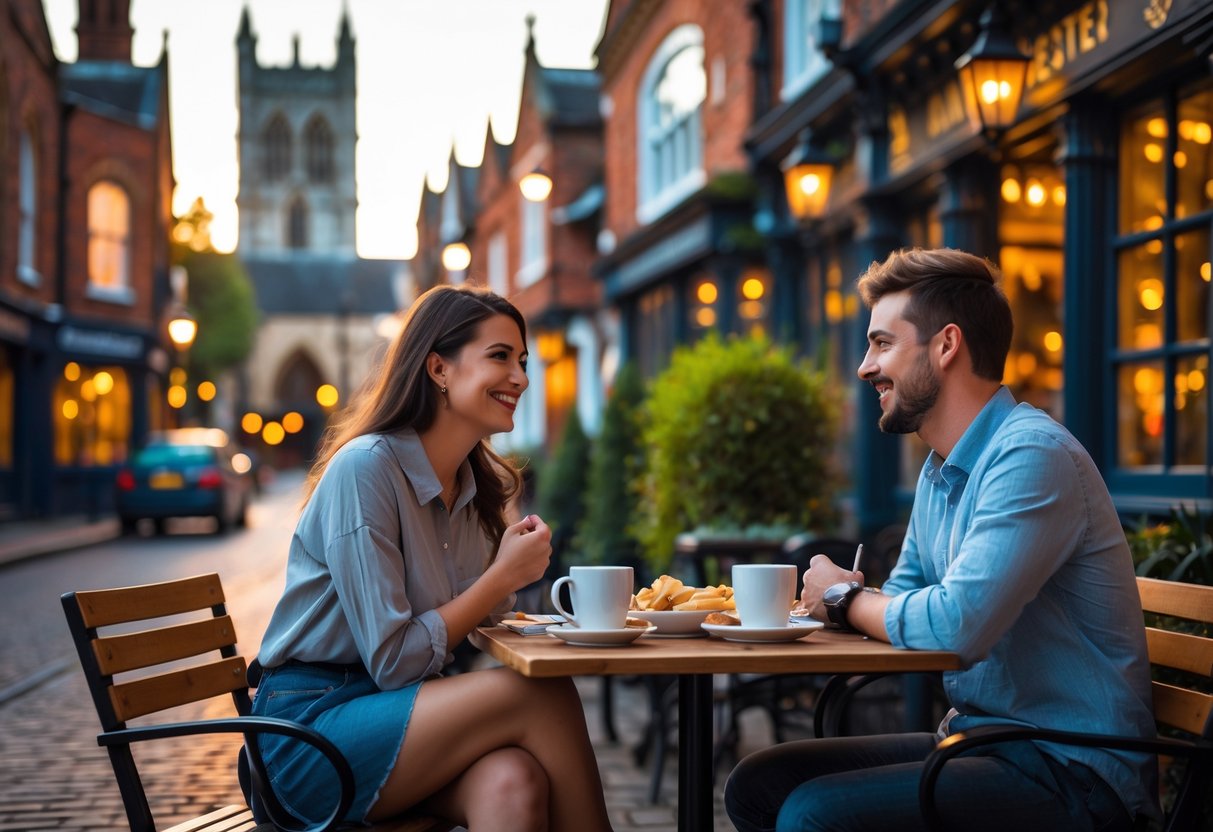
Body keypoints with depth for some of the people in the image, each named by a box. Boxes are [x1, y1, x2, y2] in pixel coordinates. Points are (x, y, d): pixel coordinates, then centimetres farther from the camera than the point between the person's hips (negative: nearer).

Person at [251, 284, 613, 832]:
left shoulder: (477, 486, 10)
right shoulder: (365, 467, -15)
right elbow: (392, 662, -18)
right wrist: (502, 577, -12)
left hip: (402, 713, 6)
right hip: (310, 729, -6)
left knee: (513, 780, -28)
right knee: (544, 695, -23)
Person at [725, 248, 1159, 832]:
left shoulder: (1032, 456, -19)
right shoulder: (940, 472, 13)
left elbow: (955, 625, -29)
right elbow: (902, 604, 20)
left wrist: (844, 598, -9)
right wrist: (841, 597, -4)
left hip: (1070, 770, -9)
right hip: (976, 737, 9)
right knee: (757, 785, 2)